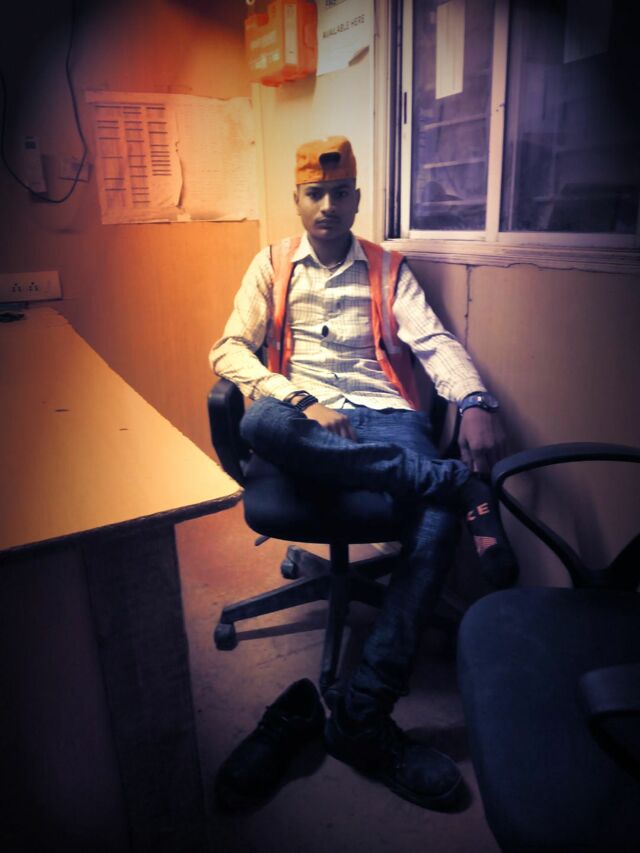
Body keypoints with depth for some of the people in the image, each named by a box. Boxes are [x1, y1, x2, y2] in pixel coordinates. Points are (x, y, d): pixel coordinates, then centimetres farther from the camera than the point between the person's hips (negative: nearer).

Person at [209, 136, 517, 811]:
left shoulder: (388, 269, 18)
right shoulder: (272, 266, 16)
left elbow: (434, 342, 4)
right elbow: (228, 349, 4)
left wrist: (476, 403, -18)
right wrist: (301, 403, -13)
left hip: (384, 419, 1)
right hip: (304, 419, 0)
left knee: (436, 517, -30)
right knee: (261, 422, -38)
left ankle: (362, 717, -25)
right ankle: (460, 483, -32)